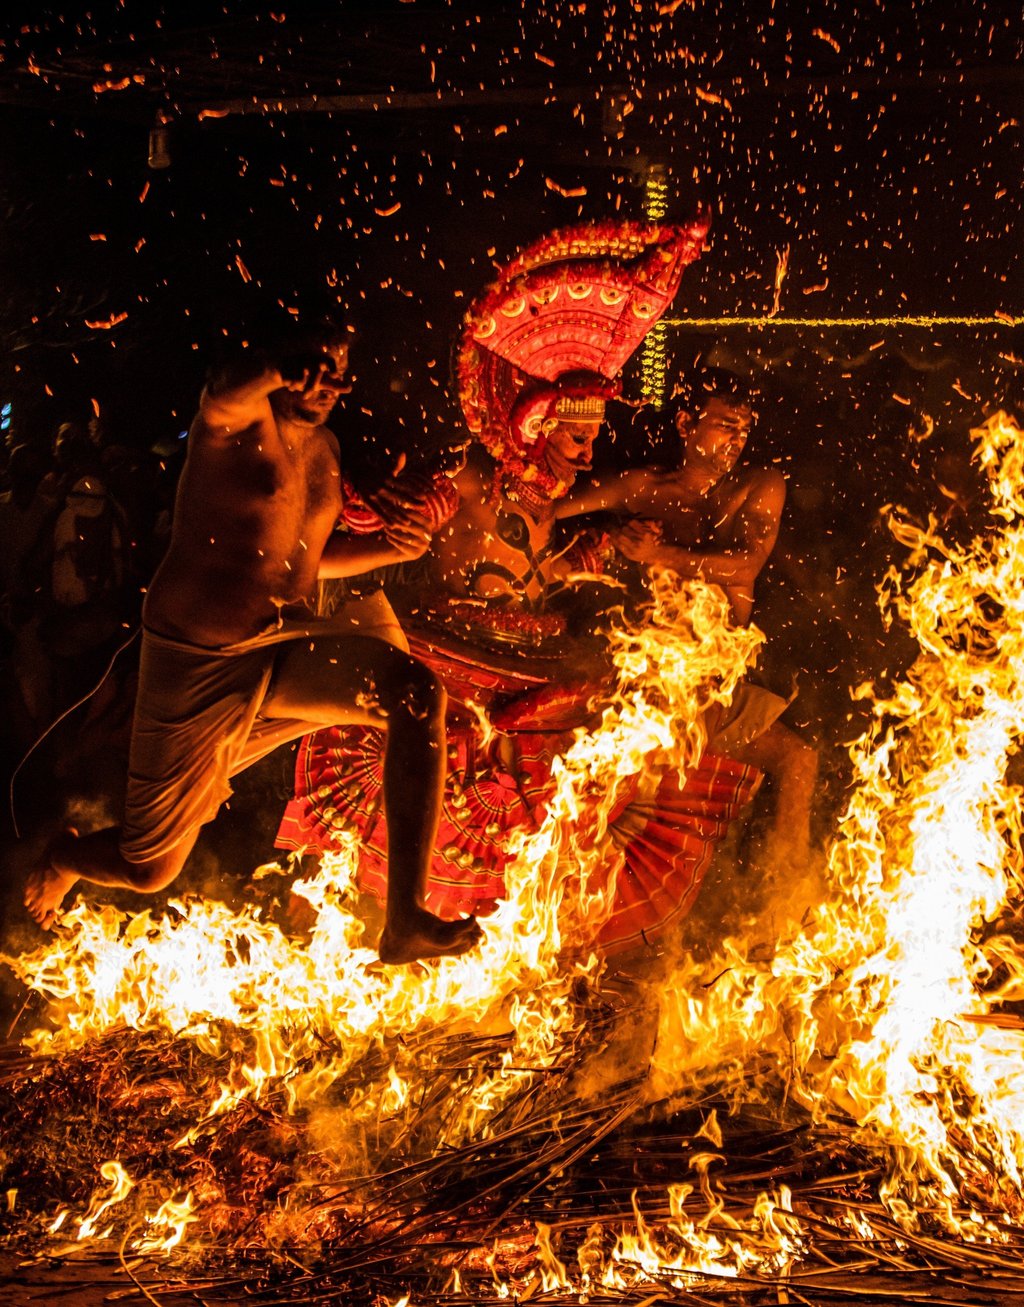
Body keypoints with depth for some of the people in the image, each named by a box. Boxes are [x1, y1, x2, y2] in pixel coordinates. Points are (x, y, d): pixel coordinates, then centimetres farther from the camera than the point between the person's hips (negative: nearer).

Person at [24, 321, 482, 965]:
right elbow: (226, 393, -38)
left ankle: (406, 922, -26)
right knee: (148, 868, 7)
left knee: (417, 692, -26)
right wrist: (292, 364, -33)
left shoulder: (325, 447, 12)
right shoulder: (243, 416, -11)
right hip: (196, 663, -5)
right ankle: (67, 858, 48)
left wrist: (391, 545, 8)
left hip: (287, 646, 6)